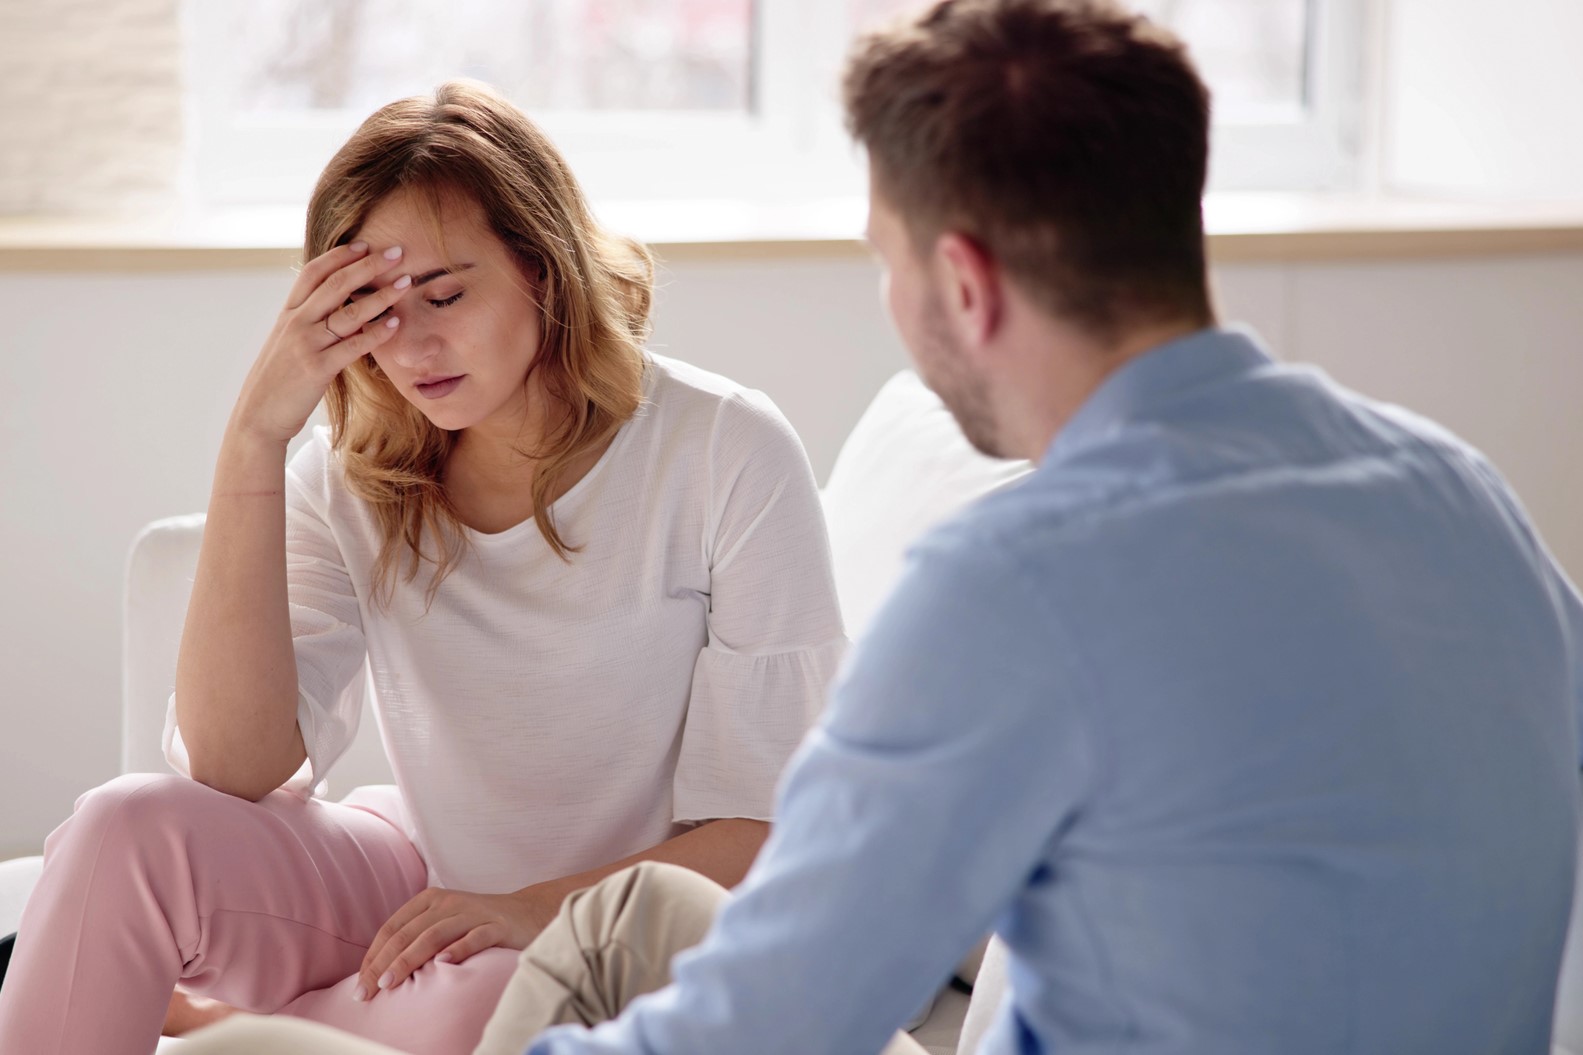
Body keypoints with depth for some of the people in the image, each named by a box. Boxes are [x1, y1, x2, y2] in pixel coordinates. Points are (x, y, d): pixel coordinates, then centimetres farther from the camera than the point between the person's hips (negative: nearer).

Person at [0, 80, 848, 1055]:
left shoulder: (726, 456, -14)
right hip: (430, 888, 3)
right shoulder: (353, 479, -4)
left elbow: (771, 823, -13)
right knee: (131, 828, -23)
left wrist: (539, 907, -30)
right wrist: (256, 436, -22)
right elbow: (235, 769, -18)